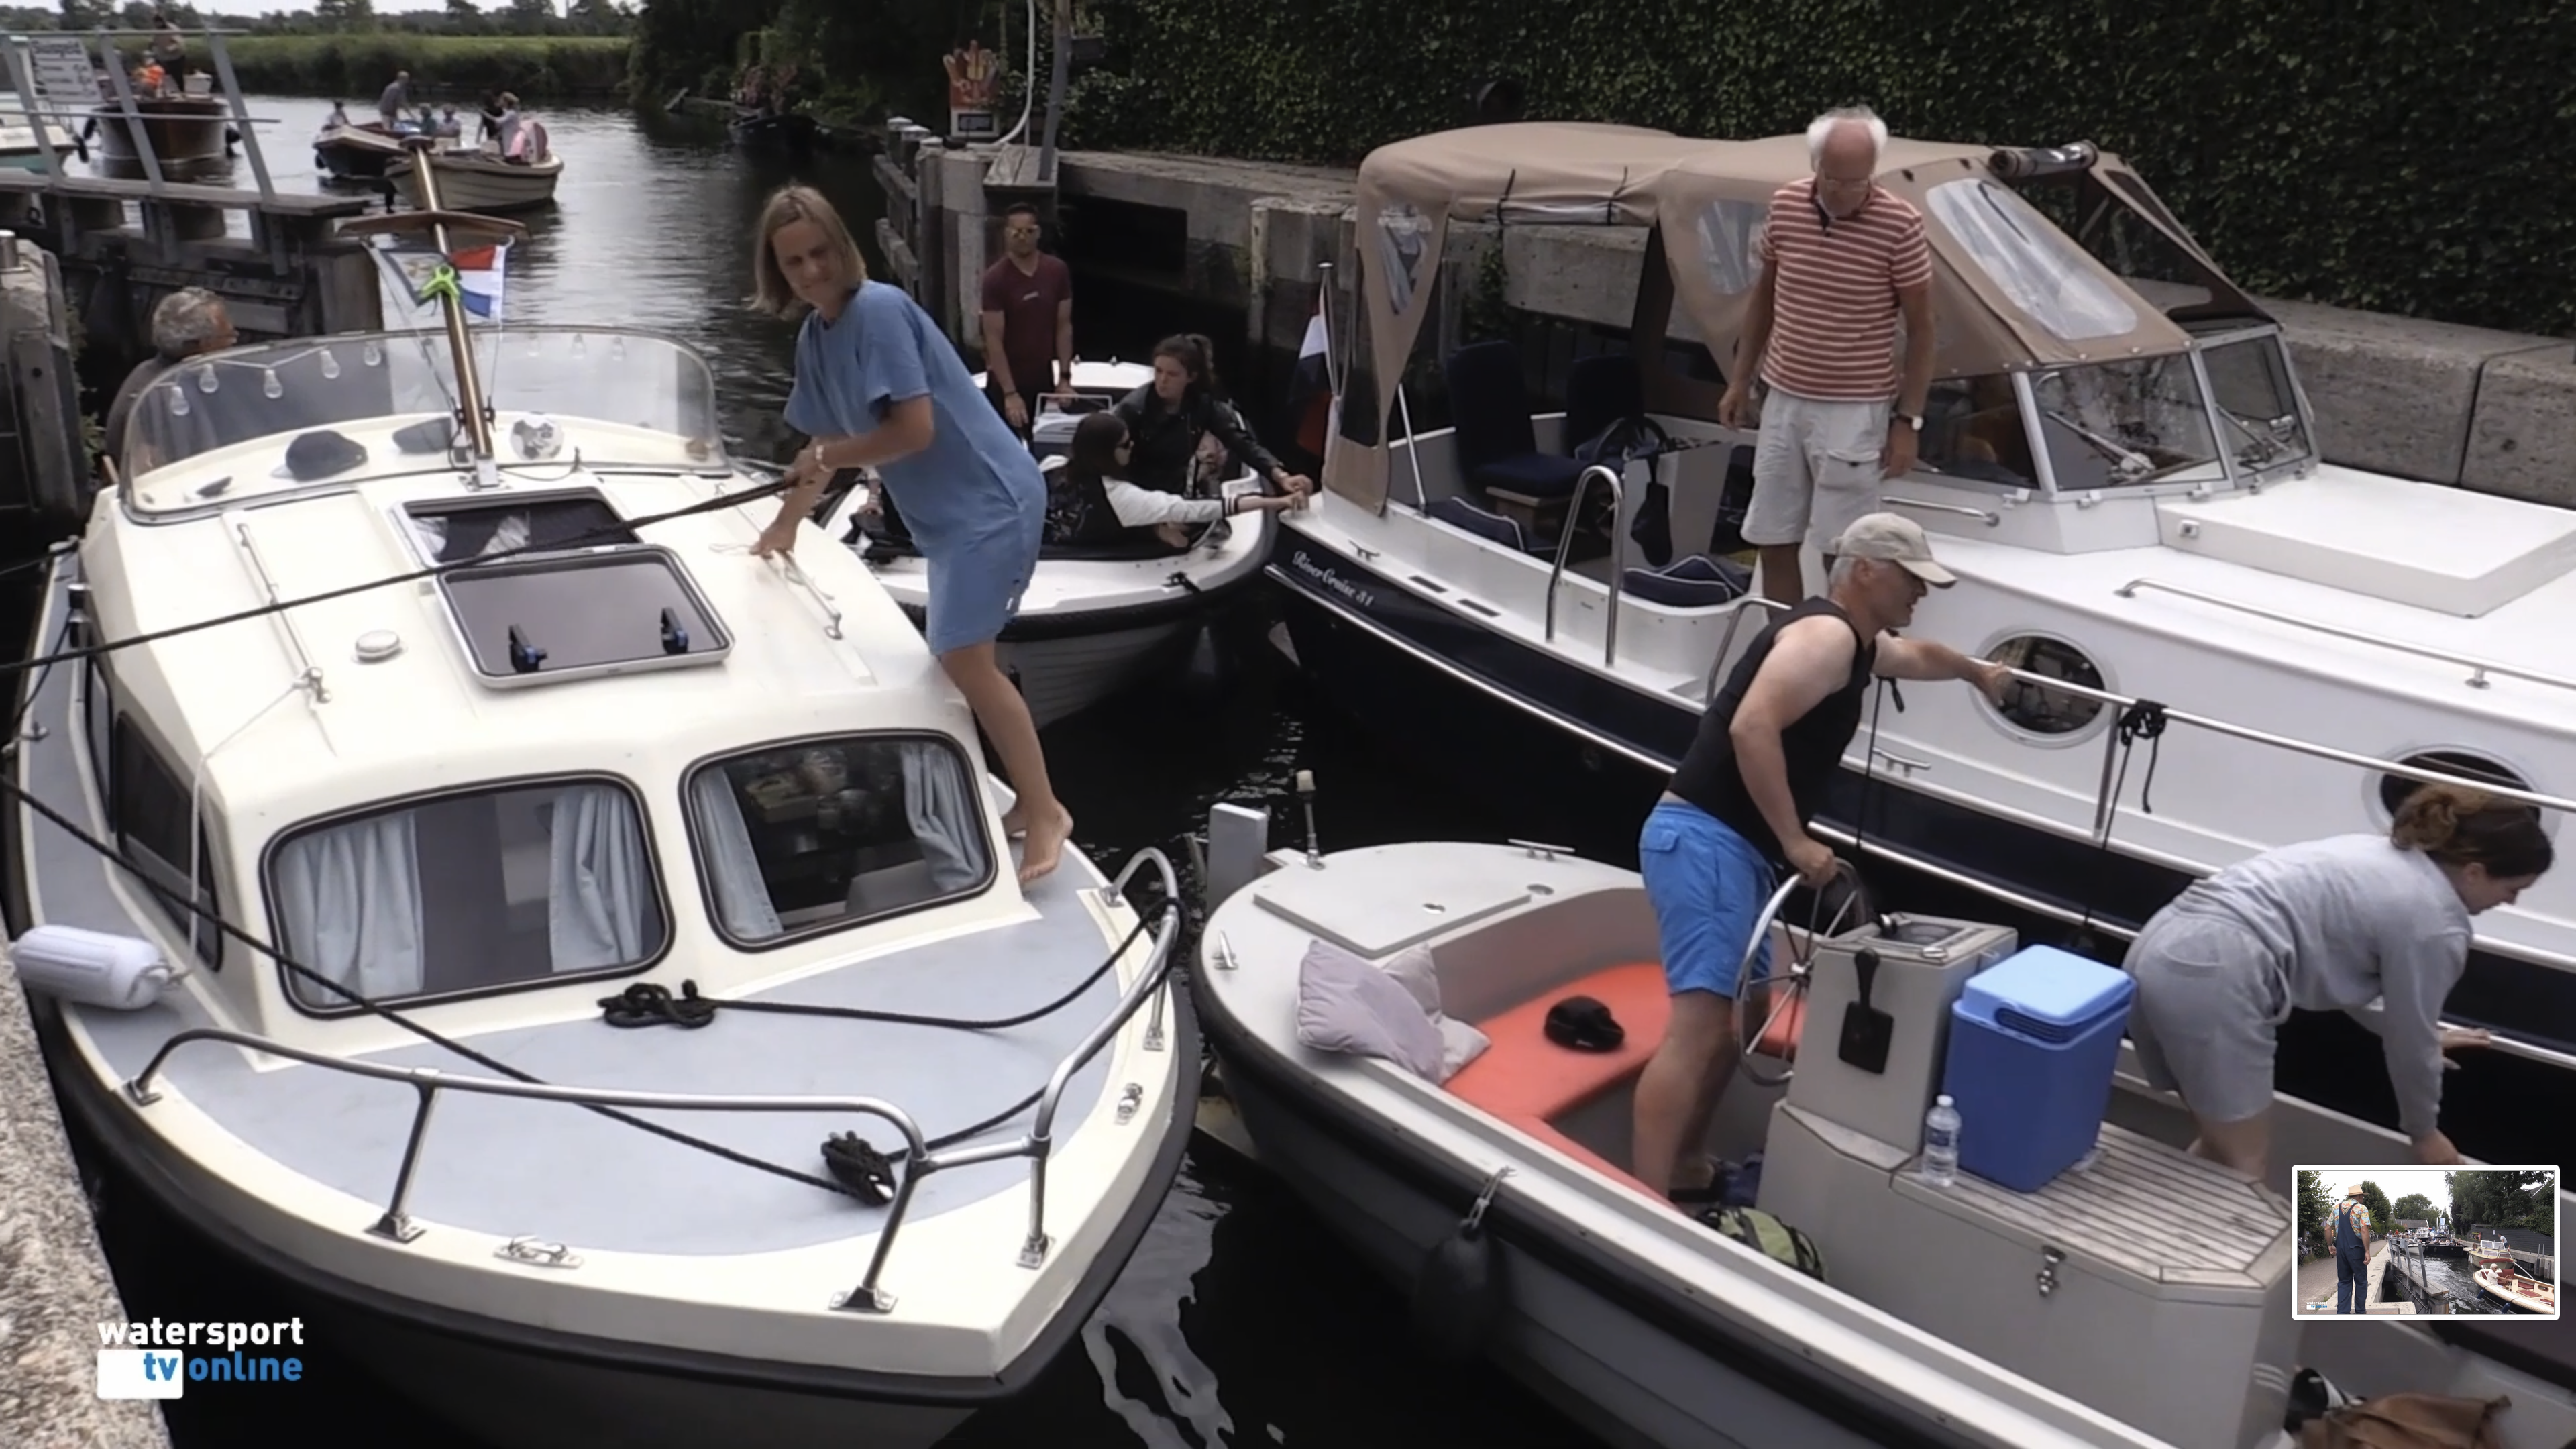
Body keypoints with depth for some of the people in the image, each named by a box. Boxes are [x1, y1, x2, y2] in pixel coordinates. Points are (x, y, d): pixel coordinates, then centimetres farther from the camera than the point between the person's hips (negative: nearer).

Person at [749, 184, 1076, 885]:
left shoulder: (878, 310, -17)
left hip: (991, 501, -10)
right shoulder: (814, 336, 10)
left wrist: (829, 456, -10)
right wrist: (785, 526, 27)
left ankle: (1044, 812, -6)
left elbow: (916, 429, -23)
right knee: (962, 658, 13)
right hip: (951, 512, 10)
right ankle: (1029, 802, 22)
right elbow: (822, 445, 21)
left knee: (963, 657, -14)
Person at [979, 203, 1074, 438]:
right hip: (1006, 383, -4)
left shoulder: (1057, 271, -1)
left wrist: (1065, 377, -1)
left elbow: (1064, 326, 5)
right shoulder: (995, 278, -14)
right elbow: (994, 340, -15)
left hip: (1044, 380, 4)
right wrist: (1010, 393, -20)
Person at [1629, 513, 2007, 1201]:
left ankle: (1685, 1173, 27)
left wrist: (1976, 672, 66)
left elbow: (1918, 655, 48)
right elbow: (1752, 728, -25)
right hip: (1703, 840, -11)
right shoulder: (1825, 634, -10)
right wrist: (1796, 842, -22)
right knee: (1699, 1026, -20)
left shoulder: (1859, 644, 23)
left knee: (1738, 1019, 17)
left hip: (1733, 849, 11)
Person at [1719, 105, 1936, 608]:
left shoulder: (1900, 225, -13)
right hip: (1782, 400, 5)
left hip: (1853, 411, -5)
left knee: (1842, 553, -1)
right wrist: (1740, 379, 15)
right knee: (1773, 543, 11)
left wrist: (1908, 420, -8)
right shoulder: (1785, 206, -1)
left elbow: (1920, 328, -6)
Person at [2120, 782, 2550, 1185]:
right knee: (2246, 1170, 4)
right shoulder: (2435, 926, -1)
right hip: (2211, 977, -9)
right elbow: (2411, 1047, 10)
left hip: (2160, 947, 9)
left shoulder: (2381, 855, 24)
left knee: (2220, 1148, 23)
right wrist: (2425, 1135, 29)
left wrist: (2417, 1034, 53)